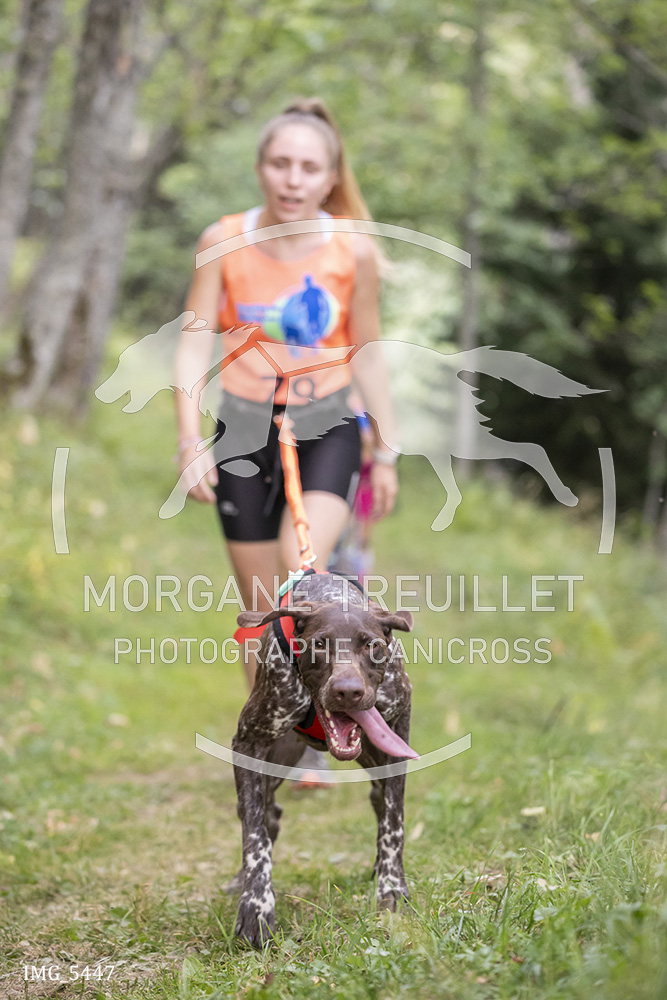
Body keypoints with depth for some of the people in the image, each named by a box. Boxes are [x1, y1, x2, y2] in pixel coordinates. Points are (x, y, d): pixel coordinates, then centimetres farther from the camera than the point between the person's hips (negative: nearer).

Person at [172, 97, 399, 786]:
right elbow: (194, 346, -6)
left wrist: (385, 455, 6)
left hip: (325, 426, -1)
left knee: (302, 563, -26)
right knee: (263, 613, 6)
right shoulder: (223, 242, -8)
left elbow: (365, 355, 2)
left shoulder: (354, 251, -8)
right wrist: (190, 441, -15)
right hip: (245, 430, 1)